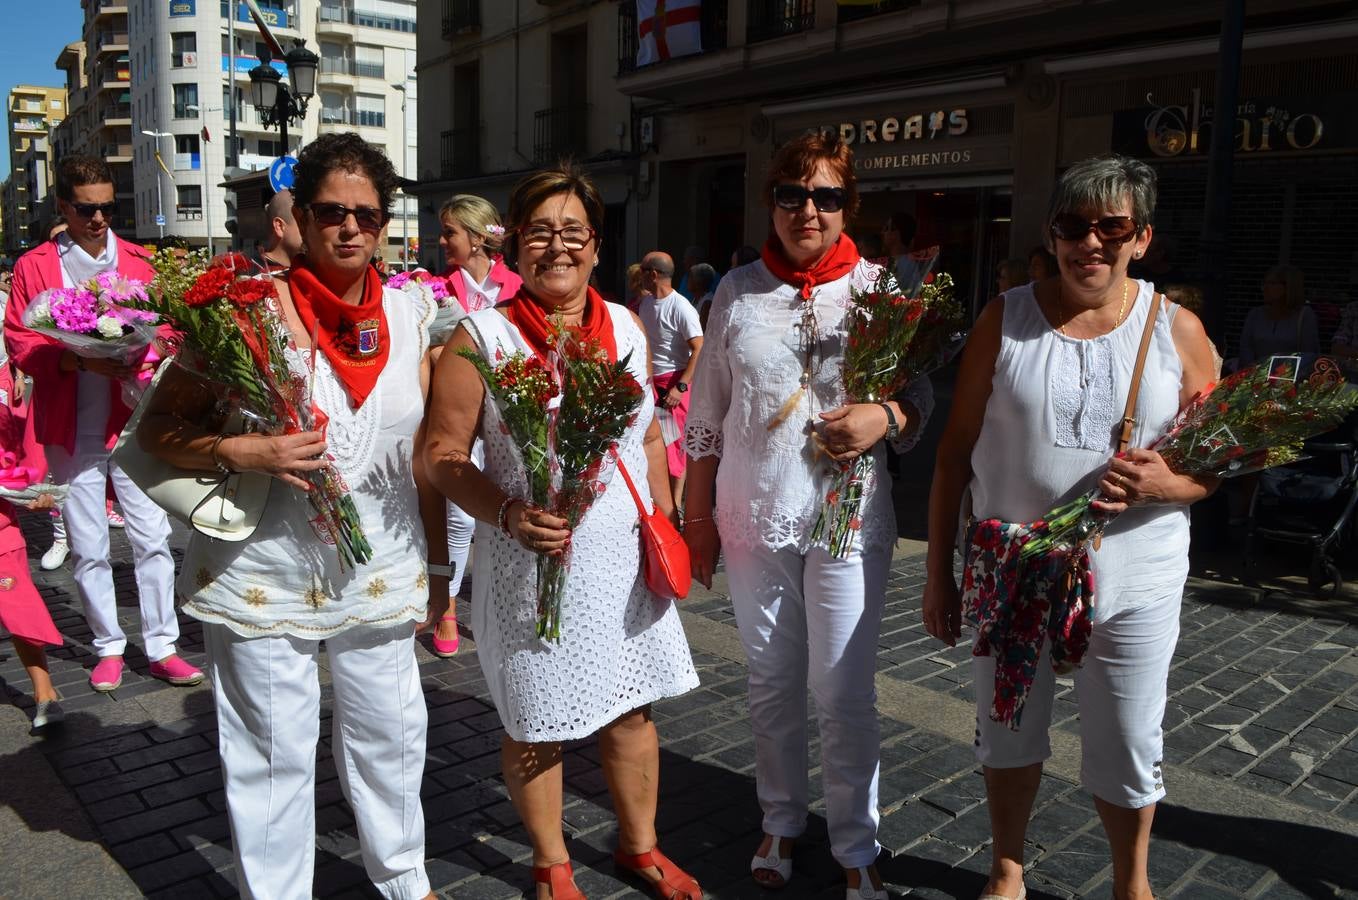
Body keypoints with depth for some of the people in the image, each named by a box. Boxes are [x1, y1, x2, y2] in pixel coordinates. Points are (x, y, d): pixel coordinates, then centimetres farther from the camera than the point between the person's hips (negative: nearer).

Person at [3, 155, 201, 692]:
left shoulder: (136, 261, 8)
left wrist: (139, 351, -13)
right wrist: (80, 360, -19)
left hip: (132, 422, 1)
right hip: (71, 430, -1)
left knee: (152, 537, -1)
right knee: (88, 548, 7)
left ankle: (161, 648, 8)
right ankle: (109, 648, 21)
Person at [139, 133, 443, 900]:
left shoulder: (410, 317, 3)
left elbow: (424, 453, 8)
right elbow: (159, 428, -4)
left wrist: (437, 565, 10)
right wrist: (238, 452, -22)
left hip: (380, 572, 3)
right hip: (265, 572, -3)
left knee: (391, 735, 15)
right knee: (274, 752, 8)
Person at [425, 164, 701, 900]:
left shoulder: (626, 327, 6)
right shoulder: (482, 336, -9)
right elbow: (445, 453, -10)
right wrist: (509, 515, -25)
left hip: (625, 560, 4)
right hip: (532, 565, -4)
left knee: (631, 710, 16)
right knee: (535, 725, 11)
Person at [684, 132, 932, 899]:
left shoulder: (880, 287, 0)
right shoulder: (739, 291, 4)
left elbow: (922, 397, 5)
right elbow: (707, 416, 7)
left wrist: (885, 418, -18)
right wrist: (697, 515, 6)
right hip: (754, 515, 2)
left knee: (845, 690, 4)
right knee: (771, 683, 15)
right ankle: (783, 821, 35)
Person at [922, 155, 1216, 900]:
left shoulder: (1177, 329, -3)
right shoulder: (1005, 320, -2)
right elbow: (956, 450, 0)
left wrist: (1169, 483, -21)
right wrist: (938, 571, 0)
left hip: (1134, 586, 0)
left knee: (1127, 754, 13)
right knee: (1007, 735, 16)